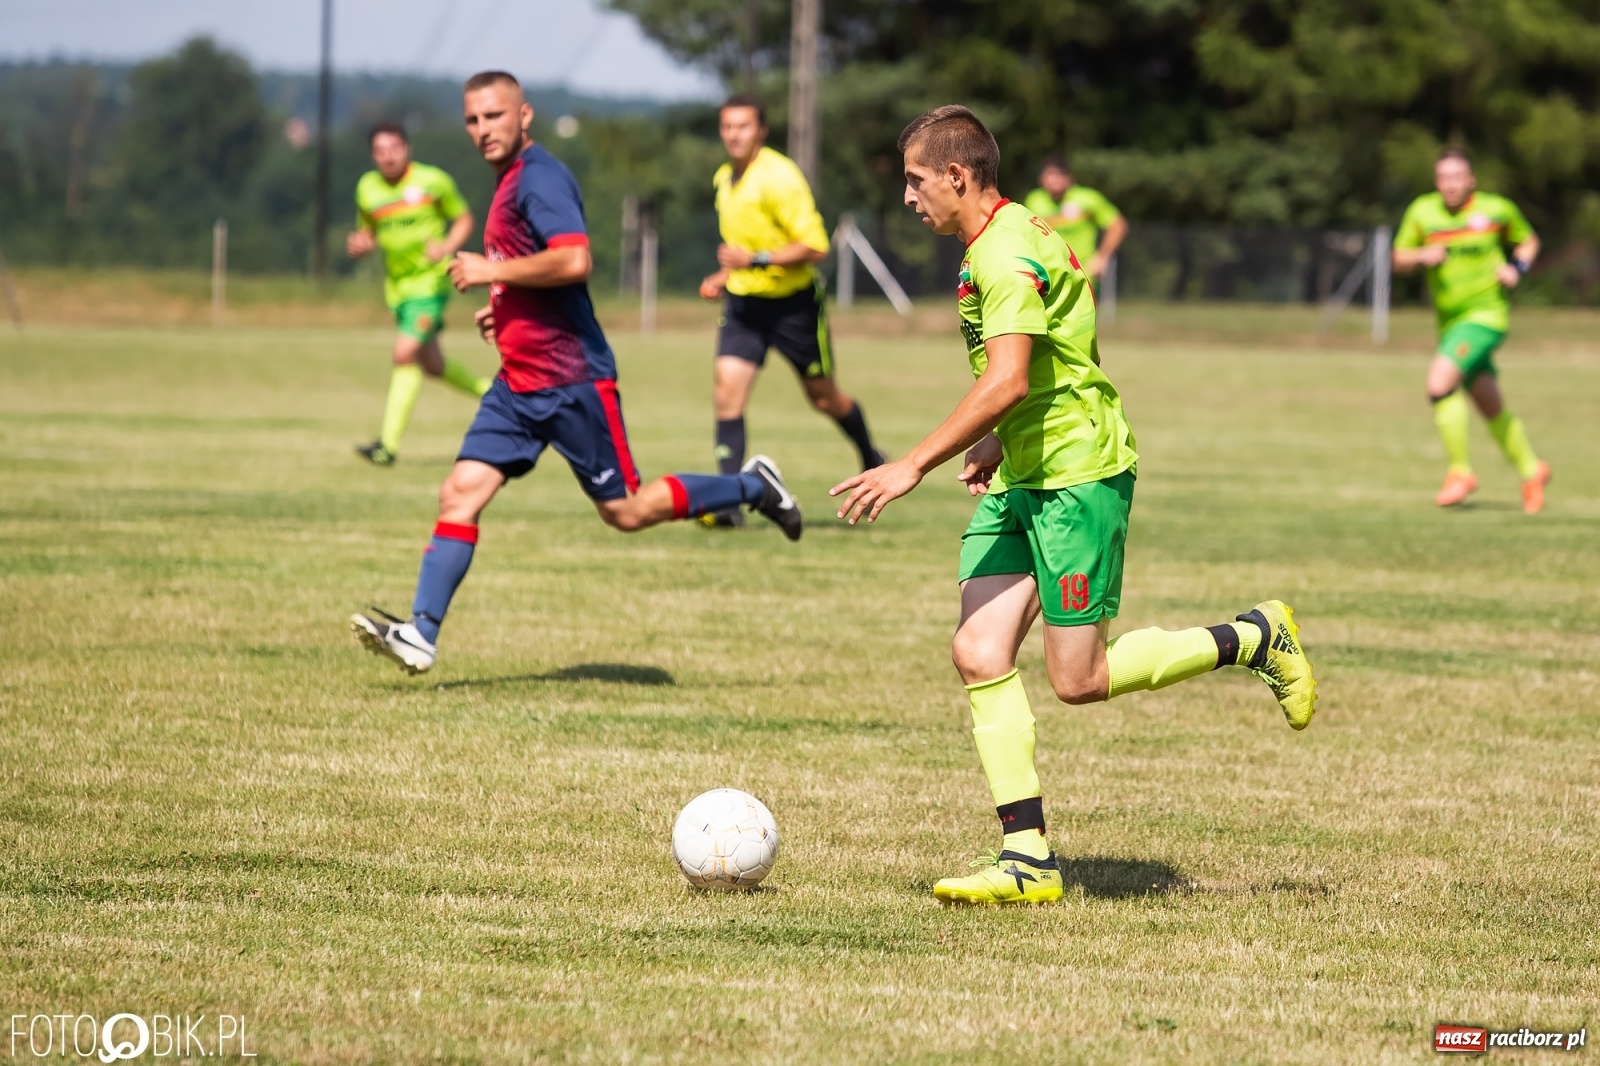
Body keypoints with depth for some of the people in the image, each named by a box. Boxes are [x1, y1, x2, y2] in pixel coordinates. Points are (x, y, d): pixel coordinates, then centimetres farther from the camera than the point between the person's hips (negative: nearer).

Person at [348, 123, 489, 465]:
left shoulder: (433, 181, -7)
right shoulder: (367, 188, 5)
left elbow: (464, 220, 3)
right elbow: (367, 234, 17)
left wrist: (447, 247, -17)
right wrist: (357, 245, -7)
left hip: (430, 280, -6)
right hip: (397, 285, 6)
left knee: (405, 353, -19)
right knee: (432, 365, 13)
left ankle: (389, 443, -20)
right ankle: (492, 392, 39)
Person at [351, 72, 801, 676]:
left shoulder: (540, 179, -15)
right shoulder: (511, 182, 16)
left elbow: (574, 262, -29)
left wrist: (492, 271, -20)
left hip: (570, 380, -9)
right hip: (518, 382, 9)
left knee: (625, 511, 1)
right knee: (460, 494, -3)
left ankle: (751, 487, 18)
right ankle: (420, 636, -7)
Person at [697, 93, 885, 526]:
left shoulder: (779, 176, -19)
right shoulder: (725, 178, 6)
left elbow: (814, 246, -23)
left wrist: (756, 260, -29)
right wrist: (724, 277, 11)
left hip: (793, 302, -5)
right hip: (744, 301, 6)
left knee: (824, 397, 10)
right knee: (727, 385, -14)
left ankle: (871, 458, 40)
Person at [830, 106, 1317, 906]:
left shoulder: (1008, 255, -18)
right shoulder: (999, 243, 15)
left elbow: (1007, 382, -29)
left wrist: (912, 467, -28)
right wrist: (999, 444, 22)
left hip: (1077, 476, -10)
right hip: (1022, 479, 10)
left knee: (1079, 681, -5)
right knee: (979, 654, -2)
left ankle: (1253, 639, 13)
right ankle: (1026, 858, -3)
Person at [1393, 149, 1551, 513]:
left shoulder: (1497, 209, -5)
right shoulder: (1423, 211, -1)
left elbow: (1528, 240, 12)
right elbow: (1399, 260, 5)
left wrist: (1517, 268, -7)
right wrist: (1423, 256, -16)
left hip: (1487, 314, -5)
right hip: (1450, 320, 5)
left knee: (1440, 380, -23)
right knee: (1491, 407, 14)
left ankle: (1460, 471, -13)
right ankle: (1530, 470, 35)